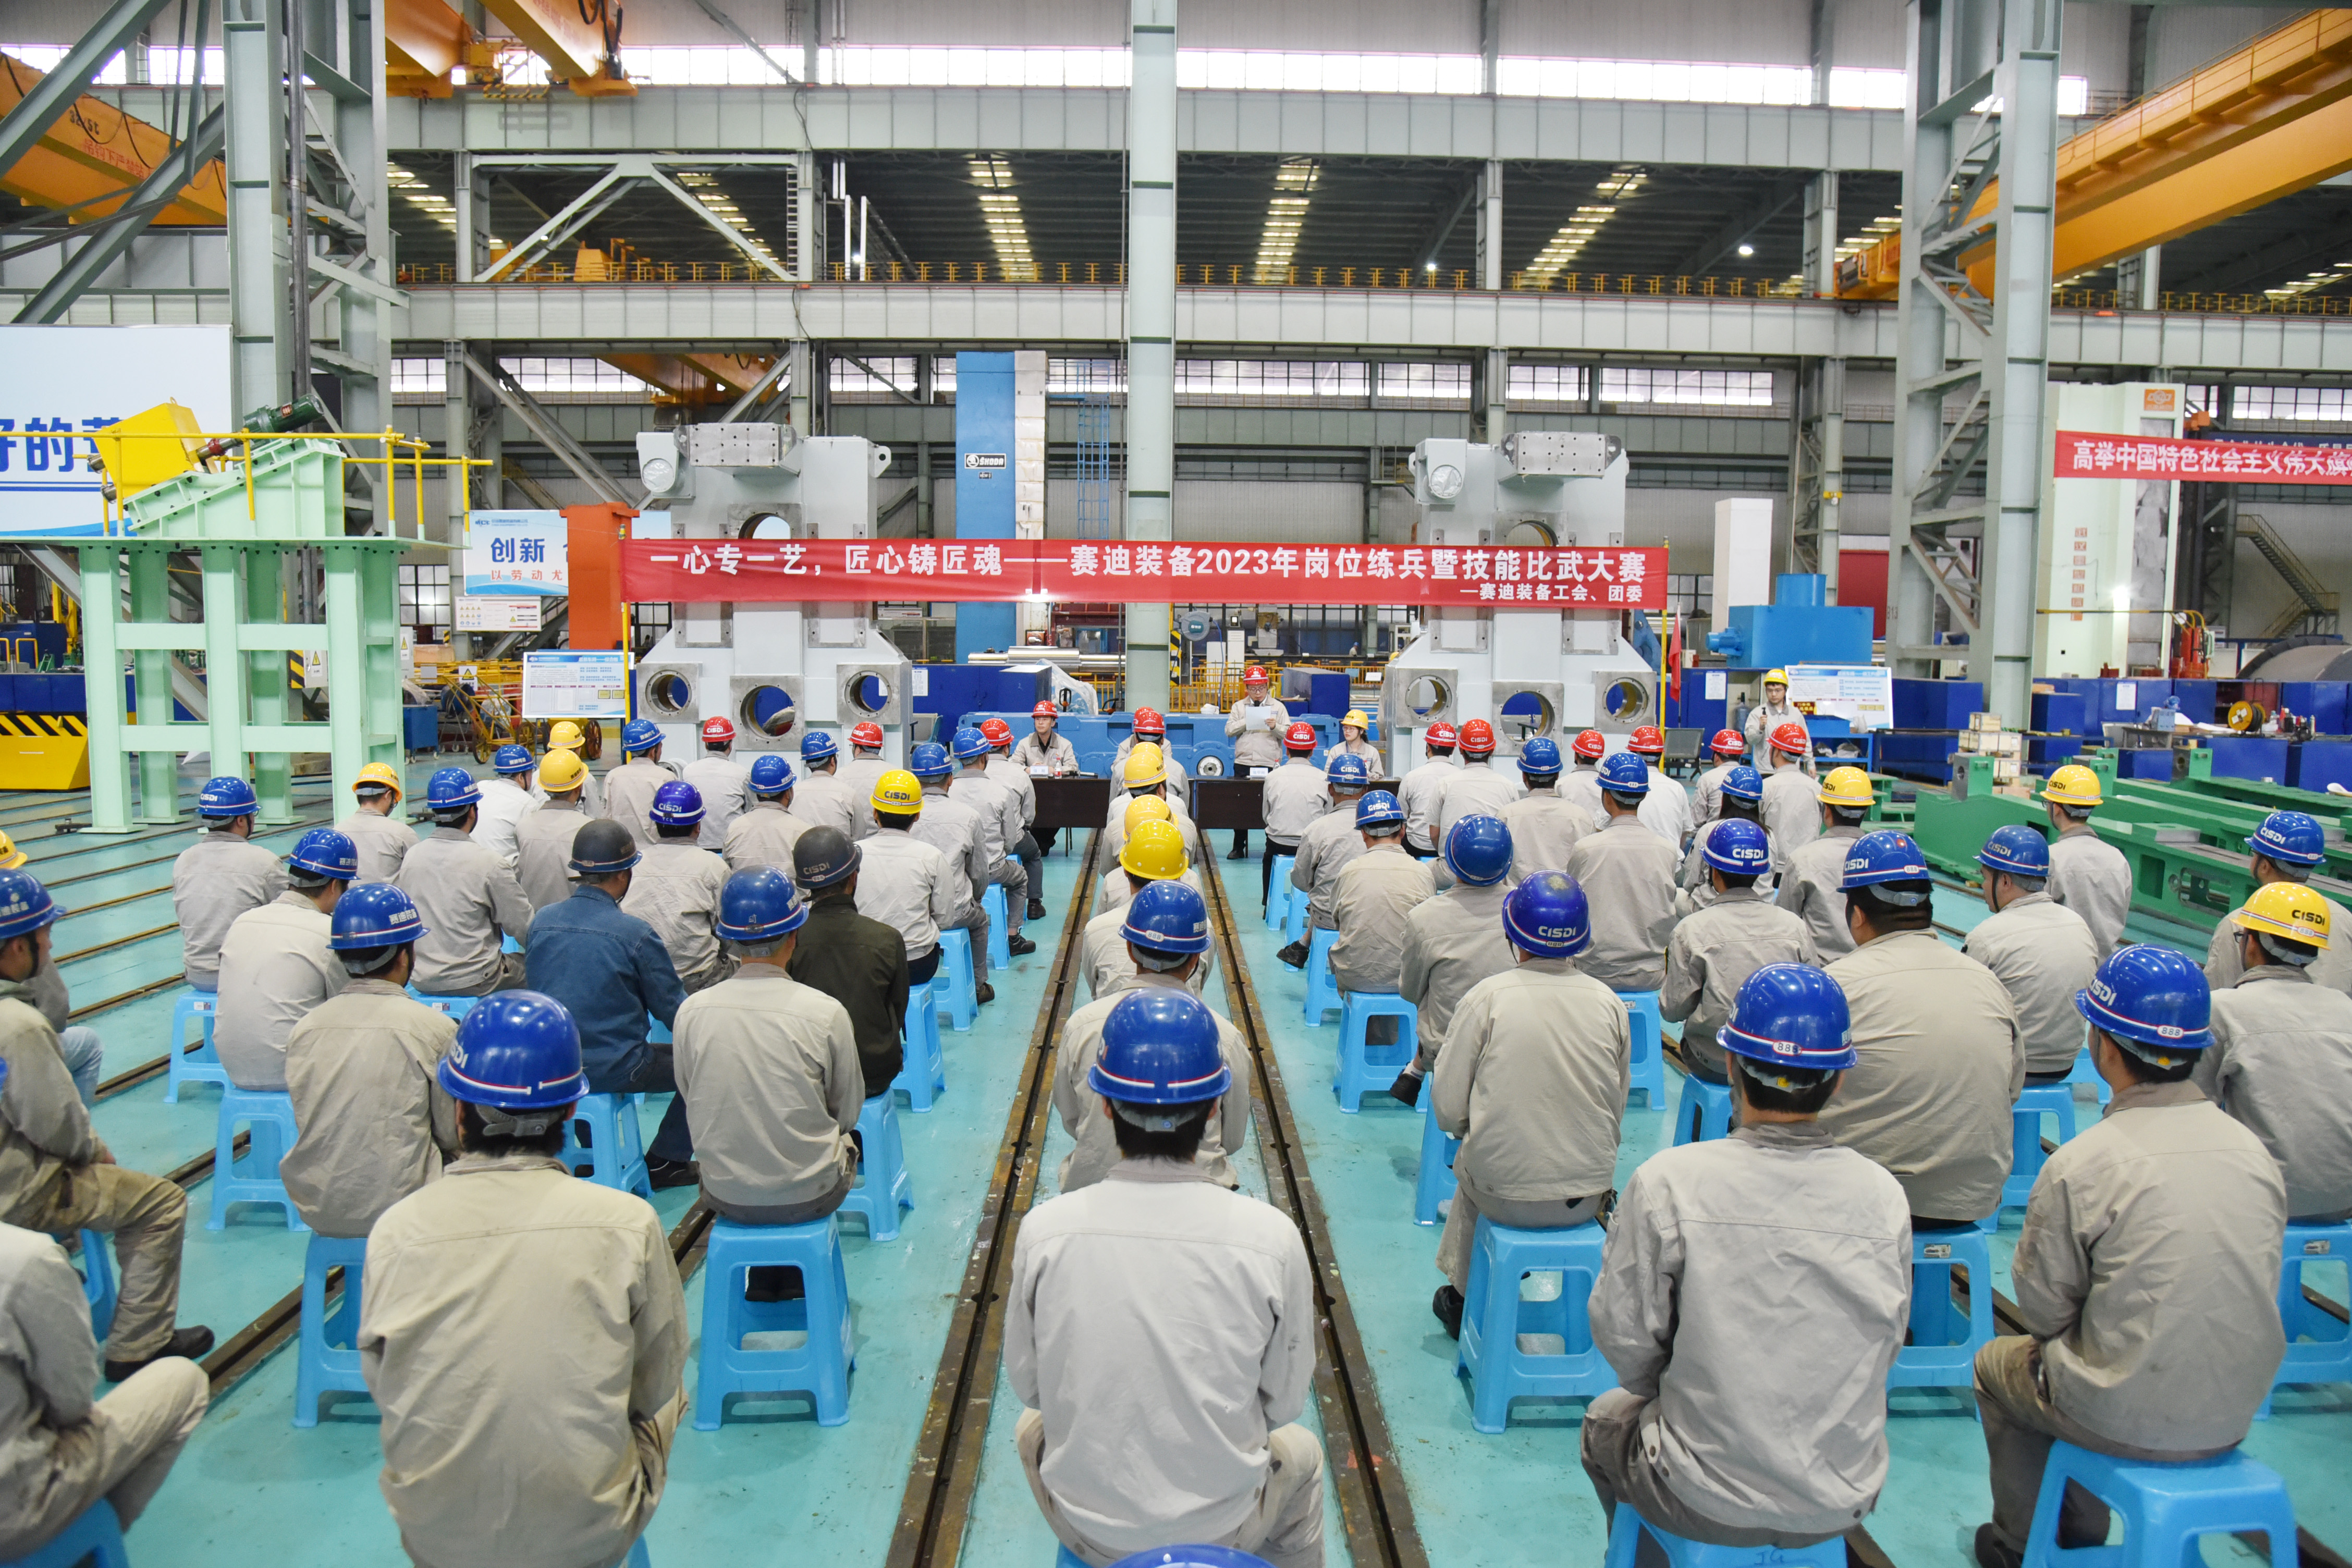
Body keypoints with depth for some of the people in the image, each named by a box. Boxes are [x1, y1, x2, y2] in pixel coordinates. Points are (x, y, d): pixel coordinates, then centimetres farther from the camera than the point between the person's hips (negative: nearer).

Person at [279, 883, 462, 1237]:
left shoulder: (305, 1027, -1)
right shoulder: (435, 1028, -13)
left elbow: (306, 1123, 10)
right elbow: (453, 1136, -5)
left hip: (316, 1210, 5)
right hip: (396, 1208, -5)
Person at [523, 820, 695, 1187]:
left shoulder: (541, 921, -3)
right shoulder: (635, 933, -18)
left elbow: (533, 989, 12)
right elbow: (673, 1014, -9)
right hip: (613, 1071, -6)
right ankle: (666, 1161, 20)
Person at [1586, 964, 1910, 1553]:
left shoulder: (1668, 1183, -20)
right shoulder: (1883, 1196, -11)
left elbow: (1623, 1337, -10)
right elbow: (1889, 1343, 1)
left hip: (1706, 1503, -3)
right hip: (1844, 1503, 3)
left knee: (1606, 1418, 27)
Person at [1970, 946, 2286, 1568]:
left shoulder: (2078, 1166, -22)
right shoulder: (2254, 1149, -6)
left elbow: (2043, 1309, -12)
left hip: (2129, 1421, -5)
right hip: (2236, 1414, 5)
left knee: (1997, 1364, 23)